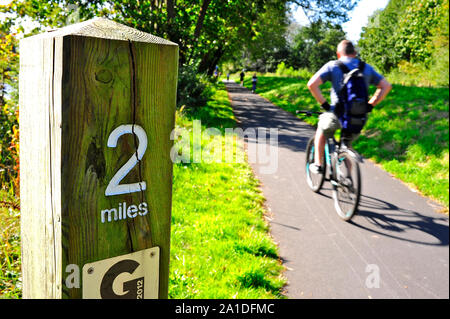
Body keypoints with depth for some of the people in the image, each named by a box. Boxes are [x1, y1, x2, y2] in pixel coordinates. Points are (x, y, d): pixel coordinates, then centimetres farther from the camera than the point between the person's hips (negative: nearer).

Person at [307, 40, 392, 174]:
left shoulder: (332, 66, 1)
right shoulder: (366, 67, 12)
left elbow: (312, 84, -11)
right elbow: (386, 86, 10)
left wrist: (324, 103, -2)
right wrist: (370, 104, 11)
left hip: (339, 115, -3)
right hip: (360, 119, 3)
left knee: (322, 129, 29)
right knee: (346, 145, 27)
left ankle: (318, 164, 26)